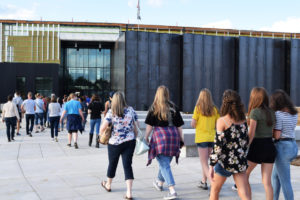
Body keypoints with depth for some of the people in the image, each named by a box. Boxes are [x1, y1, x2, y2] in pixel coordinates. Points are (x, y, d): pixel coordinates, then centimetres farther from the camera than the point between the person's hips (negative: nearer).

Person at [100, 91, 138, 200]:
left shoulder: (111, 112, -9)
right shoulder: (131, 110, -1)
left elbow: (102, 128, -15)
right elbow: (136, 127, 4)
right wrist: (134, 137, 16)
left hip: (114, 143, -1)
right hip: (129, 142, 1)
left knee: (112, 164, 18)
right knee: (128, 165, 3)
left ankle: (108, 185, 41)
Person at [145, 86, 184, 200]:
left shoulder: (154, 108, -2)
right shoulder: (173, 107, 8)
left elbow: (149, 125, -5)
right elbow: (179, 125, 8)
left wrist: (146, 137, 2)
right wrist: (181, 138, 15)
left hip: (160, 135, -5)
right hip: (173, 135, 5)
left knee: (164, 165, -3)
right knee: (165, 162, 21)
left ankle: (172, 191, -12)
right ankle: (159, 183, 42)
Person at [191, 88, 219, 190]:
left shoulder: (198, 108, -7)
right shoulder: (214, 109, 2)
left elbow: (193, 124, -9)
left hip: (201, 138, -4)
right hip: (212, 138, 4)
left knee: (204, 163, 1)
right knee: (205, 161, 21)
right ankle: (203, 182, 30)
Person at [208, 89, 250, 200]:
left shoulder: (222, 121, -14)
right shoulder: (243, 120, 3)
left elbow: (218, 145, -17)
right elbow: (246, 141, 11)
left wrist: (211, 166, -14)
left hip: (226, 162, -4)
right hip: (241, 162, 4)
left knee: (214, 190, 17)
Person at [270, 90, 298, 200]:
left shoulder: (278, 114, -15)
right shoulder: (294, 113, 7)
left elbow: (277, 135, -16)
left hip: (283, 147, -9)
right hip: (293, 145, 9)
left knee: (285, 181, 0)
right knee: (275, 176, 22)